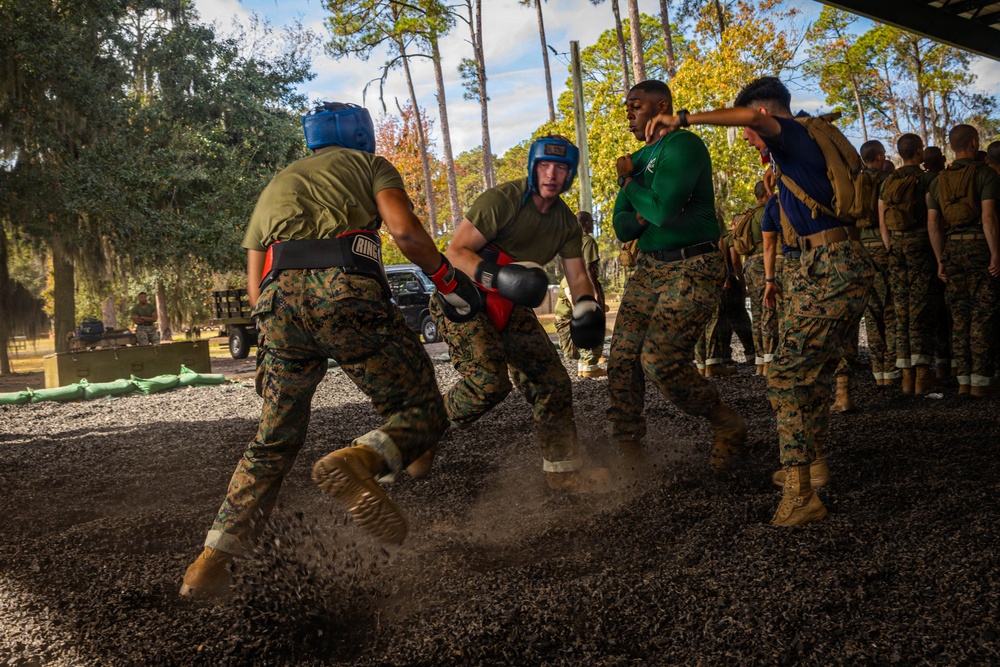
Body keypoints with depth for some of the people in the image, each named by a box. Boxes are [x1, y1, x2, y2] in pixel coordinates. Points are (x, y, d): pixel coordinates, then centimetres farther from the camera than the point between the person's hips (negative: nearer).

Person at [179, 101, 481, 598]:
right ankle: (358, 461, -26)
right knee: (420, 410, 5)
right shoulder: (369, 164, 25)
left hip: (278, 297, 5)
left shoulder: (275, 185, 37)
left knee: (273, 442, 19)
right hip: (346, 289, -4)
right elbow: (404, 230, 2)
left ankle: (212, 561, 12)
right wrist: (448, 279, 13)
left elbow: (255, 290, 26)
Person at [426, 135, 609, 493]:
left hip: (510, 306, 7)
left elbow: (577, 274, 10)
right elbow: (454, 252, -20)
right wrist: (498, 276, -35)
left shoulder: (566, 222, 6)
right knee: (490, 382, -25)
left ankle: (564, 469, 13)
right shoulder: (501, 200, -17)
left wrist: (587, 305, -13)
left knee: (552, 379, 1)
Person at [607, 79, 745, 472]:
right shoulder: (638, 158, 17)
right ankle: (627, 451, 9)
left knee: (661, 359, -17)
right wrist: (643, 217, -9)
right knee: (622, 358, -1)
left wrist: (628, 182, -4)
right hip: (649, 268, 8)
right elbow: (622, 227, 14)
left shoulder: (683, 146, -10)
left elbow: (663, 209, -23)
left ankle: (727, 426, 7)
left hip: (693, 268, -8)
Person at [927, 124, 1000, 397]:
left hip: (951, 248, 5)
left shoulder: (939, 180, 13)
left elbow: (932, 224, 9)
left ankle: (963, 380, 10)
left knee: (959, 317, 9)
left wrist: (941, 260, 11)